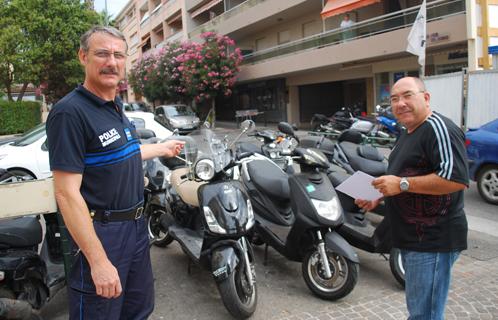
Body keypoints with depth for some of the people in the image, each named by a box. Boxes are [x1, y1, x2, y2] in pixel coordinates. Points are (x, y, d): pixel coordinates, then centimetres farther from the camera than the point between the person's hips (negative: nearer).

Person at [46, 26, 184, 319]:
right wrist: (98, 261, -26)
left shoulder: (117, 106, 7)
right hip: (100, 233, -8)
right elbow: (67, 193, -24)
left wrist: (161, 149, 32)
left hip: (136, 226, 9)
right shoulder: (70, 112, -20)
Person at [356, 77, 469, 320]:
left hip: (432, 241, -10)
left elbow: (456, 179, -27)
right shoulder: (408, 134, 16)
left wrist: (402, 183, -24)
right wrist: (377, 198, 13)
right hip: (412, 238, 10)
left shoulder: (439, 128, -15)